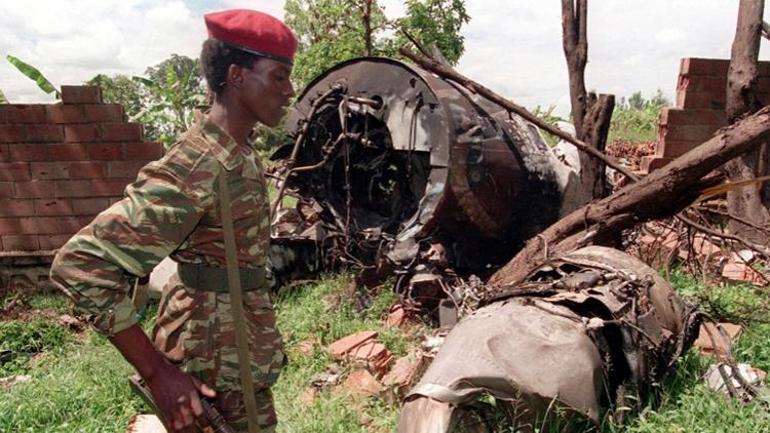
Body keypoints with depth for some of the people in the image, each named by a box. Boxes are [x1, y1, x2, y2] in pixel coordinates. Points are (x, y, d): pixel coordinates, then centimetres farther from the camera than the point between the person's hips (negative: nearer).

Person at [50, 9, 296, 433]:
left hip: (239, 342, 9)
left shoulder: (234, 152, 3)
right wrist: (155, 370, -25)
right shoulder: (194, 167, -26)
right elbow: (80, 263, -27)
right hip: (220, 356, -9)